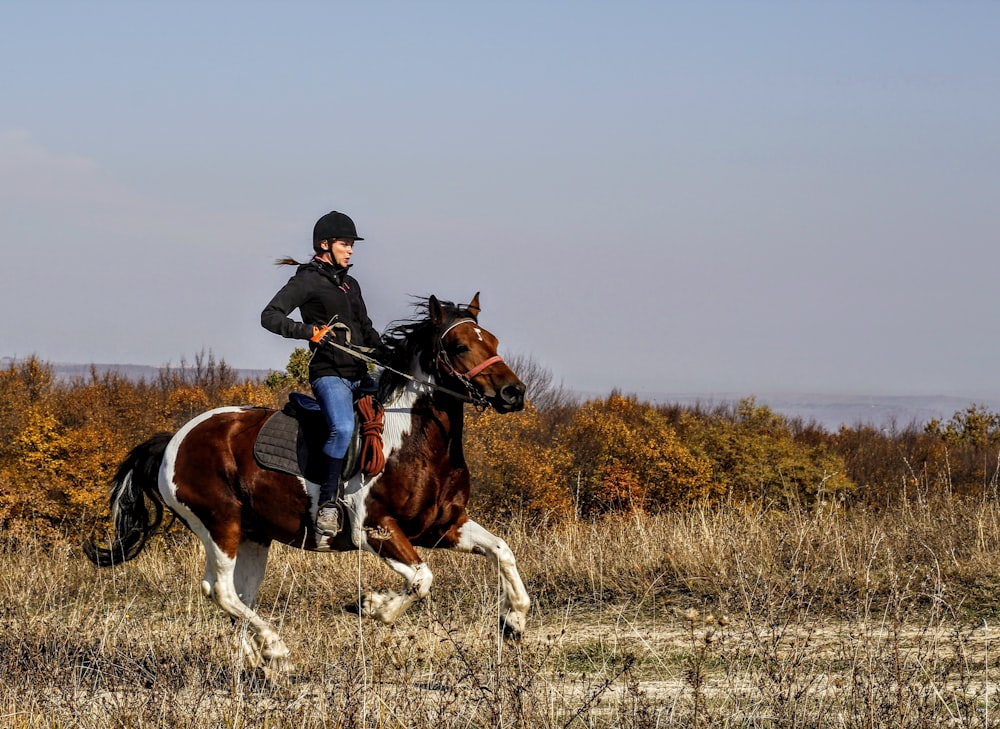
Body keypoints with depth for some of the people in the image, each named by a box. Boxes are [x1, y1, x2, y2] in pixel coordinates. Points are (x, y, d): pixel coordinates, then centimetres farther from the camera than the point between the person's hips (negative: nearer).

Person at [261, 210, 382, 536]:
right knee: (343, 428, -33)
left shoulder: (350, 284, 20)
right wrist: (308, 331, -27)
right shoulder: (308, 280, -3)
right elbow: (270, 316, -12)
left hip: (359, 376, 9)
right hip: (329, 374, -9)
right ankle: (328, 503, -25)